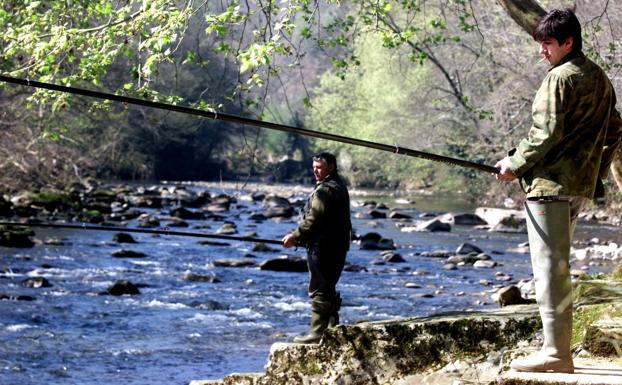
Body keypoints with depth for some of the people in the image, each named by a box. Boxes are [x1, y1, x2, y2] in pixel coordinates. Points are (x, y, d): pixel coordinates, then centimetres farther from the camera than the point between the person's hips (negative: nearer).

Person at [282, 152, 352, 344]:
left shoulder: (325, 190, -16)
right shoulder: (339, 186, 18)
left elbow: (313, 220, -20)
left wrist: (295, 237, -10)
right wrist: (300, 238, 20)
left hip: (323, 248, -10)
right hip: (337, 247, 10)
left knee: (319, 291, -7)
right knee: (329, 289, 17)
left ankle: (318, 333, -7)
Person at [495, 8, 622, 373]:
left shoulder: (561, 77, -11)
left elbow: (547, 133, -16)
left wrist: (515, 164, -5)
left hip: (550, 182, -9)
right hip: (581, 186, 9)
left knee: (549, 265, -9)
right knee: (559, 265, 14)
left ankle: (555, 351, -10)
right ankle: (561, 350, 14)